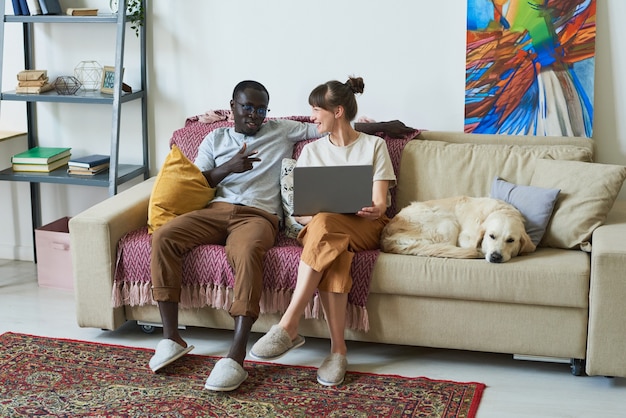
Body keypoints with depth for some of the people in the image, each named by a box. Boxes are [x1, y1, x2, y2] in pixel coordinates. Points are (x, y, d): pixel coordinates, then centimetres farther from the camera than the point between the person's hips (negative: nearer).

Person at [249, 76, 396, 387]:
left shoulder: (373, 145, 10)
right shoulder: (311, 151, 19)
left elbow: (379, 203, 0)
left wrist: (373, 209, -25)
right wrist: (311, 216, -14)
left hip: (365, 227, -2)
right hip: (319, 226, 2)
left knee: (324, 223, -38)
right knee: (332, 248, -38)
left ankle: (288, 327, -42)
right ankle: (338, 349, -41)